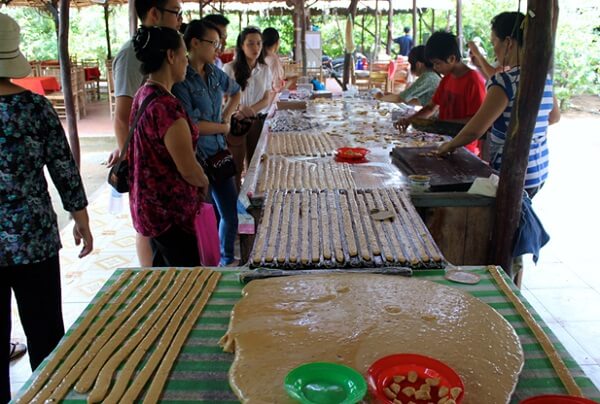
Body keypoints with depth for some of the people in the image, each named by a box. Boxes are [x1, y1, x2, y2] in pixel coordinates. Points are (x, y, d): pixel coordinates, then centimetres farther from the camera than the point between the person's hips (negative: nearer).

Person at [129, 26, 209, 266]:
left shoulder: (143, 96, 5)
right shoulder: (167, 106, -24)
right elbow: (189, 169, -20)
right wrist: (204, 183, -1)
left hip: (150, 207, 10)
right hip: (170, 212, -10)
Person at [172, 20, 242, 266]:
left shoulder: (215, 73, 5)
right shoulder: (180, 79, -15)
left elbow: (236, 92, 26)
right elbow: (189, 125, -20)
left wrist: (227, 115, 8)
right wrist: (223, 127, -5)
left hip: (218, 154, 7)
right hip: (194, 158, -7)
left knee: (230, 214, 14)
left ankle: (227, 260, 36)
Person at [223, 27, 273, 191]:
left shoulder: (265, 69, 4)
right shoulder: (230, 68, -7)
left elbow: (266, 100, 2)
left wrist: (249, 111, -18)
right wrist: (239, 109, -26)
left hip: (258, 121, 3)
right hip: (236, 121, -3)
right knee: (236, 165, 4)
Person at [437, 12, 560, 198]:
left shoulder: (506, 81, -17)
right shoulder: (544, 76, 7)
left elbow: (474, 130, -17)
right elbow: (554, 116, 24)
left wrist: (449, 145, 0)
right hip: (540, 171, 8)